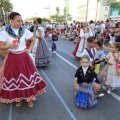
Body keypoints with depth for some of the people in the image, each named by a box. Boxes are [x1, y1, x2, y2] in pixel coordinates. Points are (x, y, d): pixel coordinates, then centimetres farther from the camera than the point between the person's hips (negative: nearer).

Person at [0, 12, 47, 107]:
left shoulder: (25, 31, -3)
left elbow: (33, 40, 12)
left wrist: (29, 49, 1)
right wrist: (9, 46, -23)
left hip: (24, 57, 1)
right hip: (12, 58, -1)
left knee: (27, 77, 4)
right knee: (14, 78, 7)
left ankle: (30, 97, 20)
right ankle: (17, 98, 28)